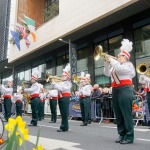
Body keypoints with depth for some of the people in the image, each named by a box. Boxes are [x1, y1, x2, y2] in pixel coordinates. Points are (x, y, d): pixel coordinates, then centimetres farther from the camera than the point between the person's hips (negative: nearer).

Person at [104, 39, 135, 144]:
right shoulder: (116, 66, 24)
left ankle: (129, 136, 1)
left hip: (125, 90, -8)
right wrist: (107, 62, 5)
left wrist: (111, 60, -7)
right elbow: (107, 73, 16)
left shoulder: (128, 65, 2)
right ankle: (122, 135, 17)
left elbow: (120, 69, -18)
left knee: (126, 114, -6)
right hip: (115, 91, 8)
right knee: (118, 115, 9)